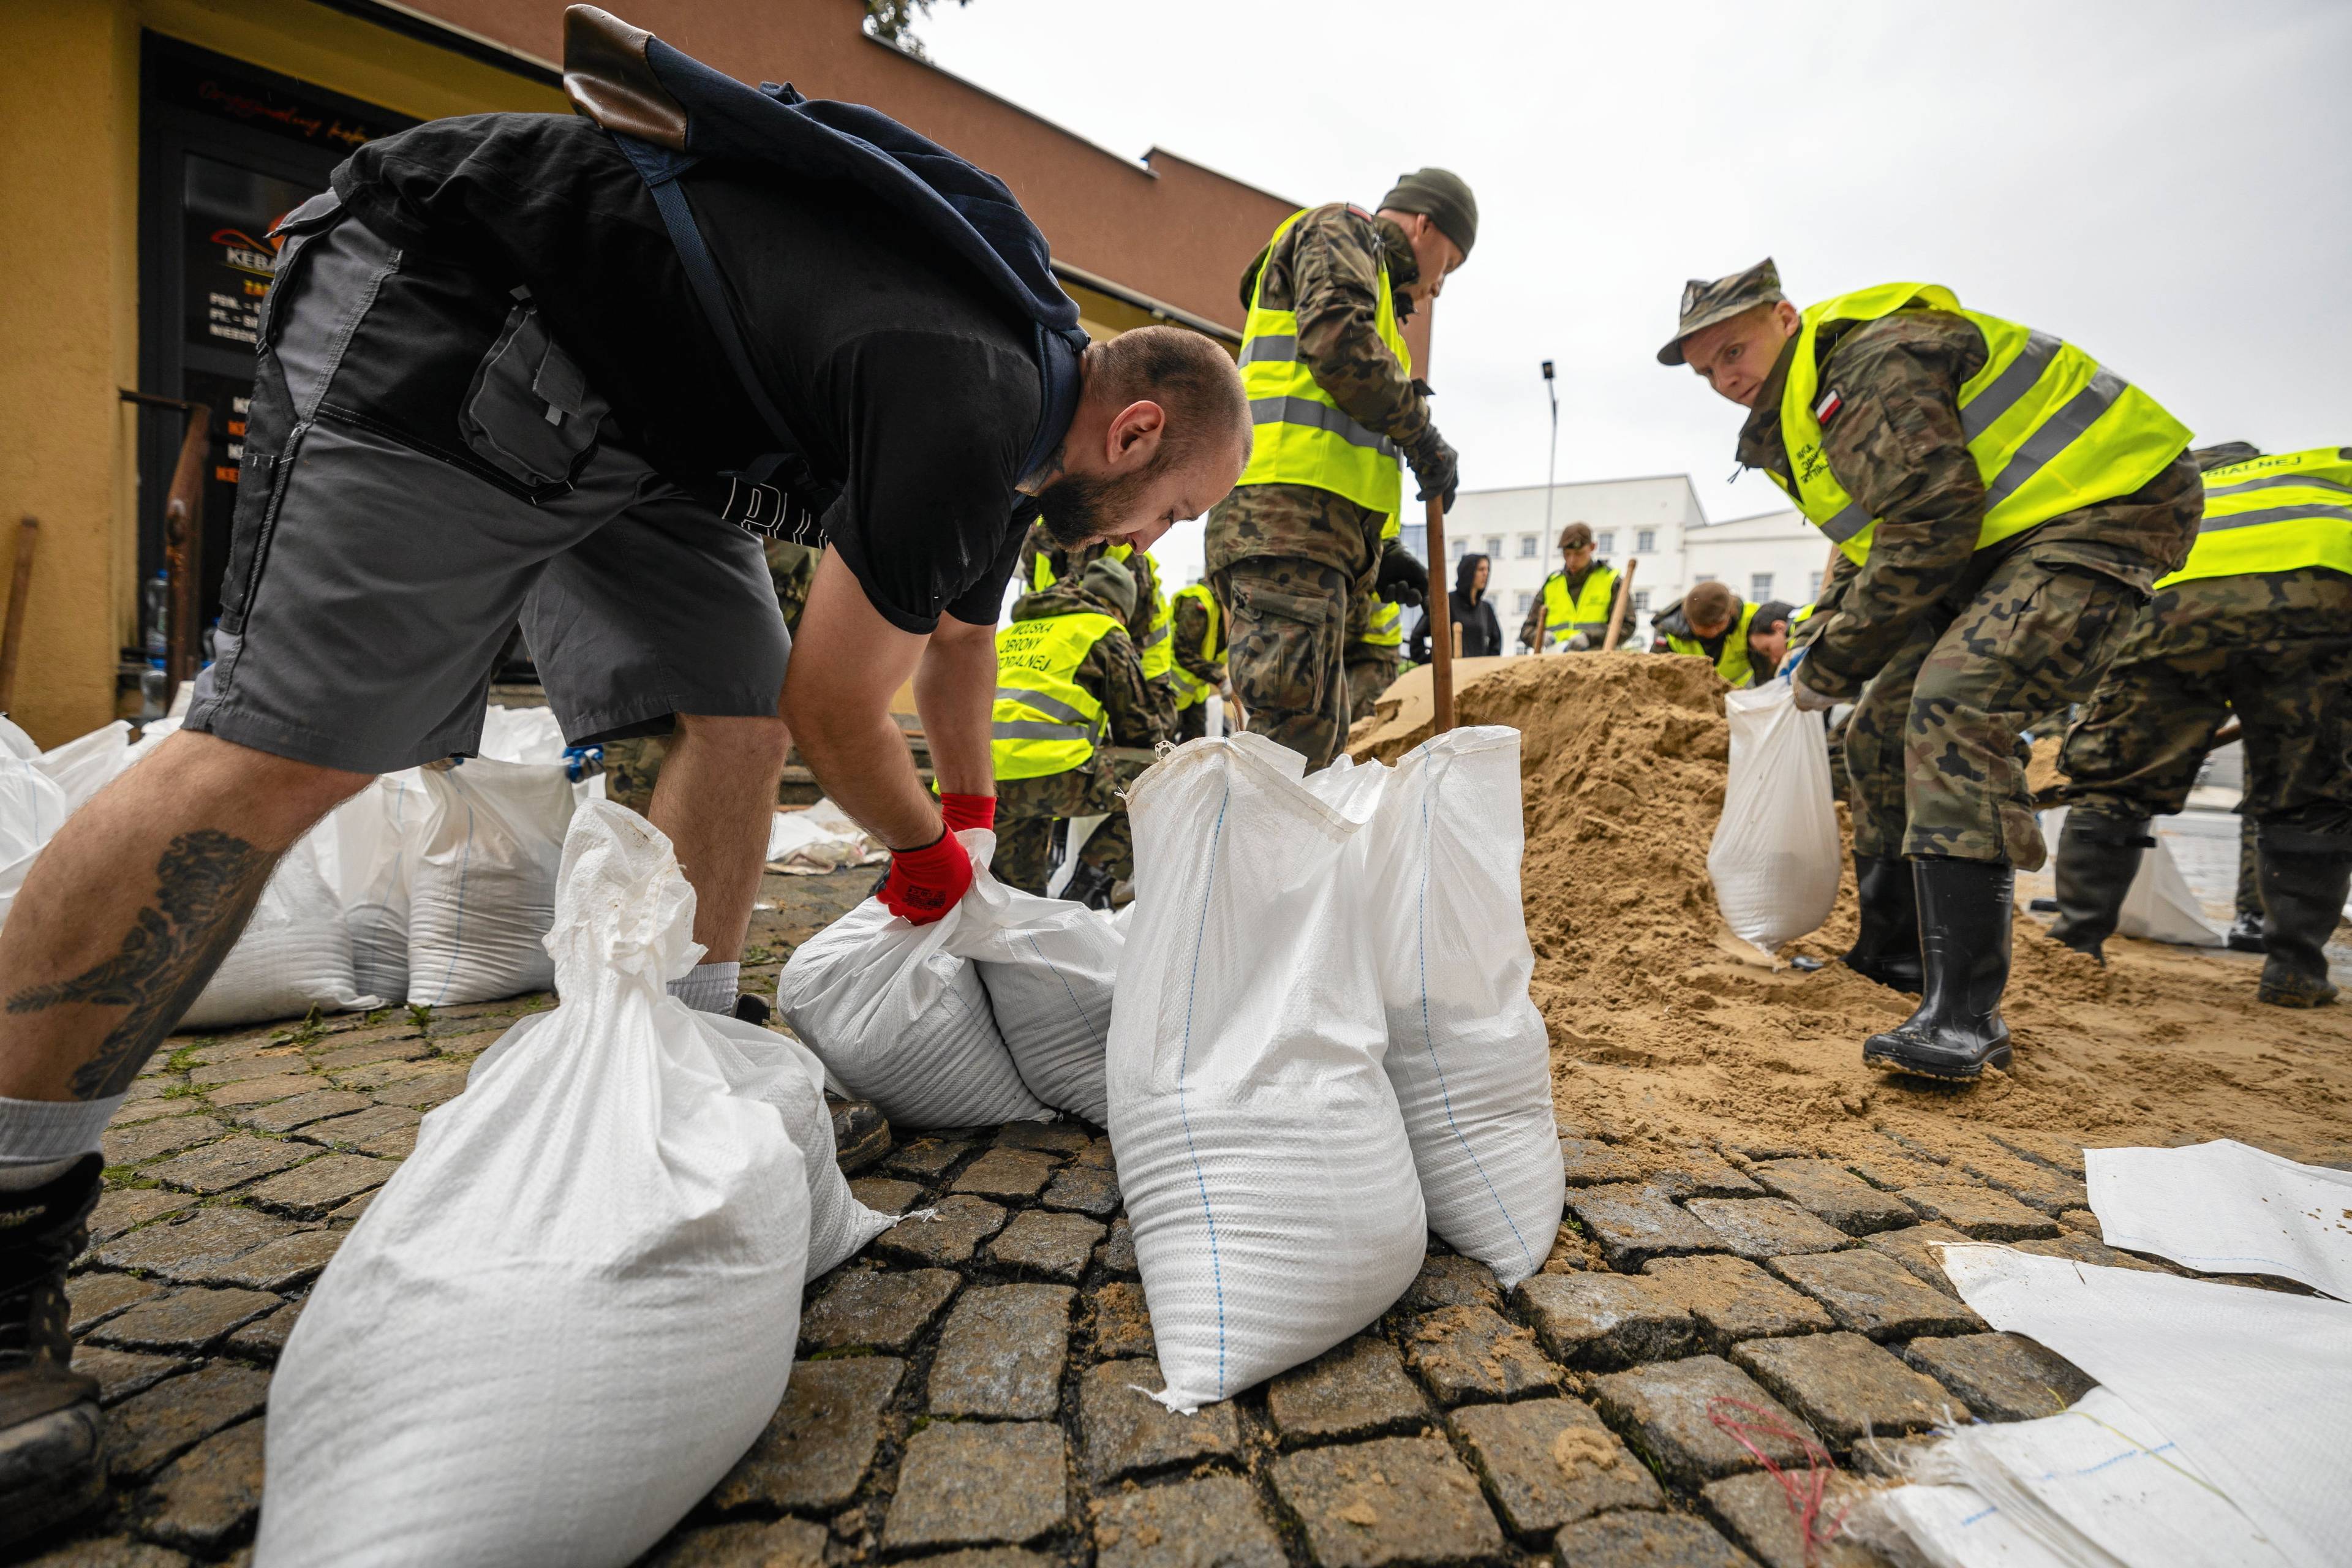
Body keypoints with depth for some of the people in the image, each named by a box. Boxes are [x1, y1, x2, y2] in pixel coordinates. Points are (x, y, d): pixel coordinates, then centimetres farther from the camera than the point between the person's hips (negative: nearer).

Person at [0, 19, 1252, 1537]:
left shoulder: (1016, 423, 5)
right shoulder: (968, 402, -27)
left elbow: (964, 634, 21)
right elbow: (838, 708, -21)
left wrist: (972, 819, 30)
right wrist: (929, 853, -1)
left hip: (633, 420, 10)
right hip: (447, 300, -9)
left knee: (732, 716, -4)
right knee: (284, 745, -18)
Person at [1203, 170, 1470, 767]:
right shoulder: (1343, 231, 12)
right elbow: (1336, 336, -13)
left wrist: (1376, 551, 22)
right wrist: (1418, 430, -4)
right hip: (1286, 521, -10)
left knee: (1321, 738, 6)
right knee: (1293, 742, -20)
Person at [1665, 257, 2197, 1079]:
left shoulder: (1873, 362, -18)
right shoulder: (1812, 404, 15)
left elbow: (1930, 531, -24)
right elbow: (1870, 541, 23)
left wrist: (1831, 664, -16)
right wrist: (1820, 643, 11)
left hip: (2098, 514, -10)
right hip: (1996, 546, 11)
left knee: (1952, 706, -30)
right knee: (1883, 728, 7)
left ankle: (1965, 1015, -30)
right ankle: (1889, 954, 20)